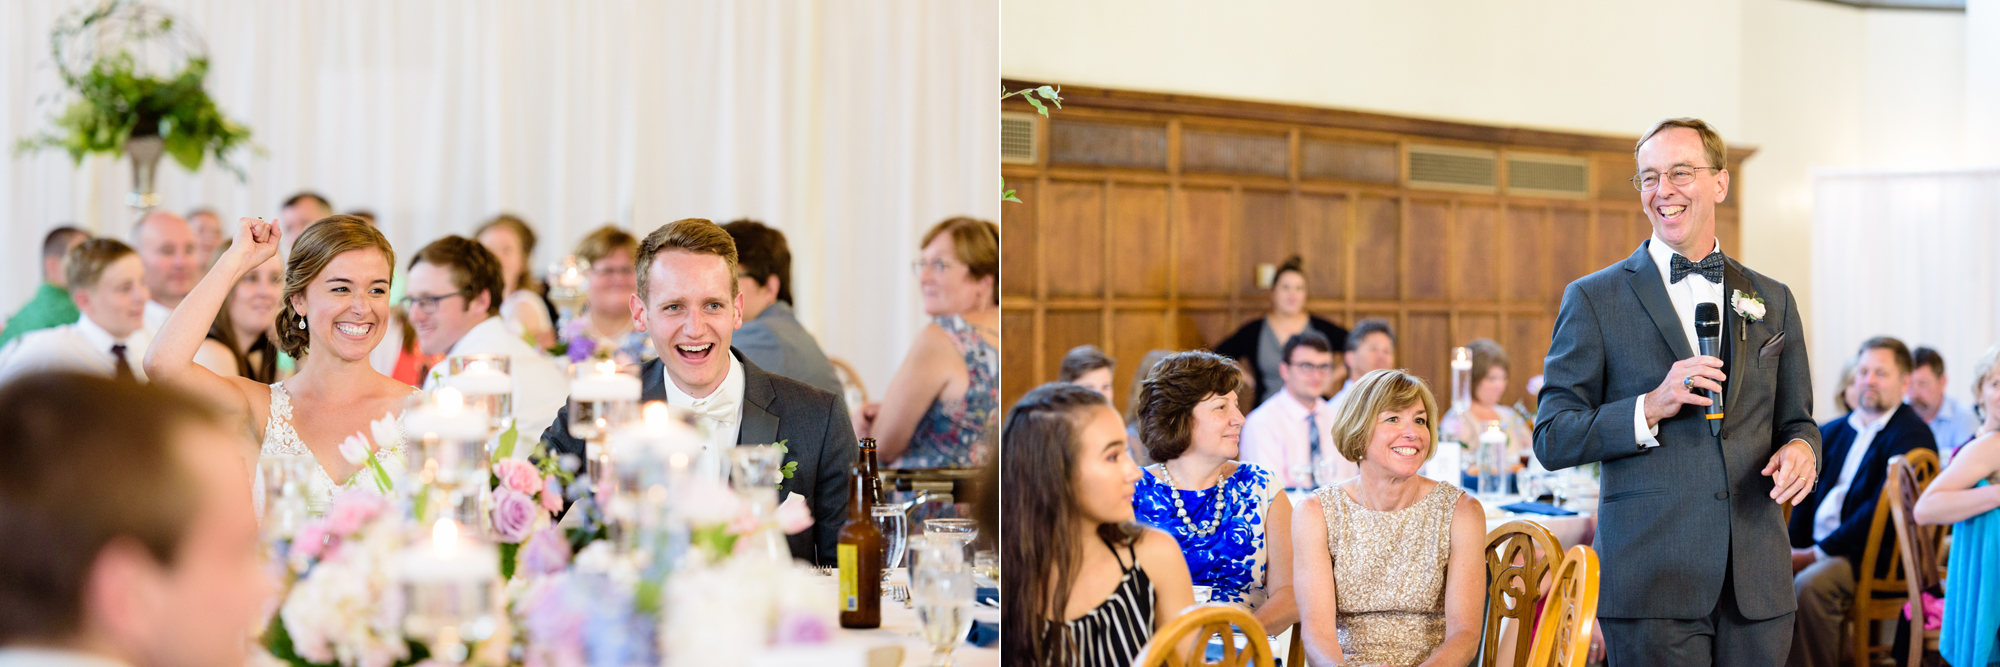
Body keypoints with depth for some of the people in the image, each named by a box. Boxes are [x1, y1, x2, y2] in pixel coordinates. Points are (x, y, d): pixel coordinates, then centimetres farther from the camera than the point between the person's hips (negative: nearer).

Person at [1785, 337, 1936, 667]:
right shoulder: (1833, 432, 20)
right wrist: (1795, 549, -3)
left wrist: (1818, 552, -17)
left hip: (1871, 555, -7)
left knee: (1809, 586, -34)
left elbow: (1882, 510, -14)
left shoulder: (1911, 435, -5)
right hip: (1814, 548, 7)